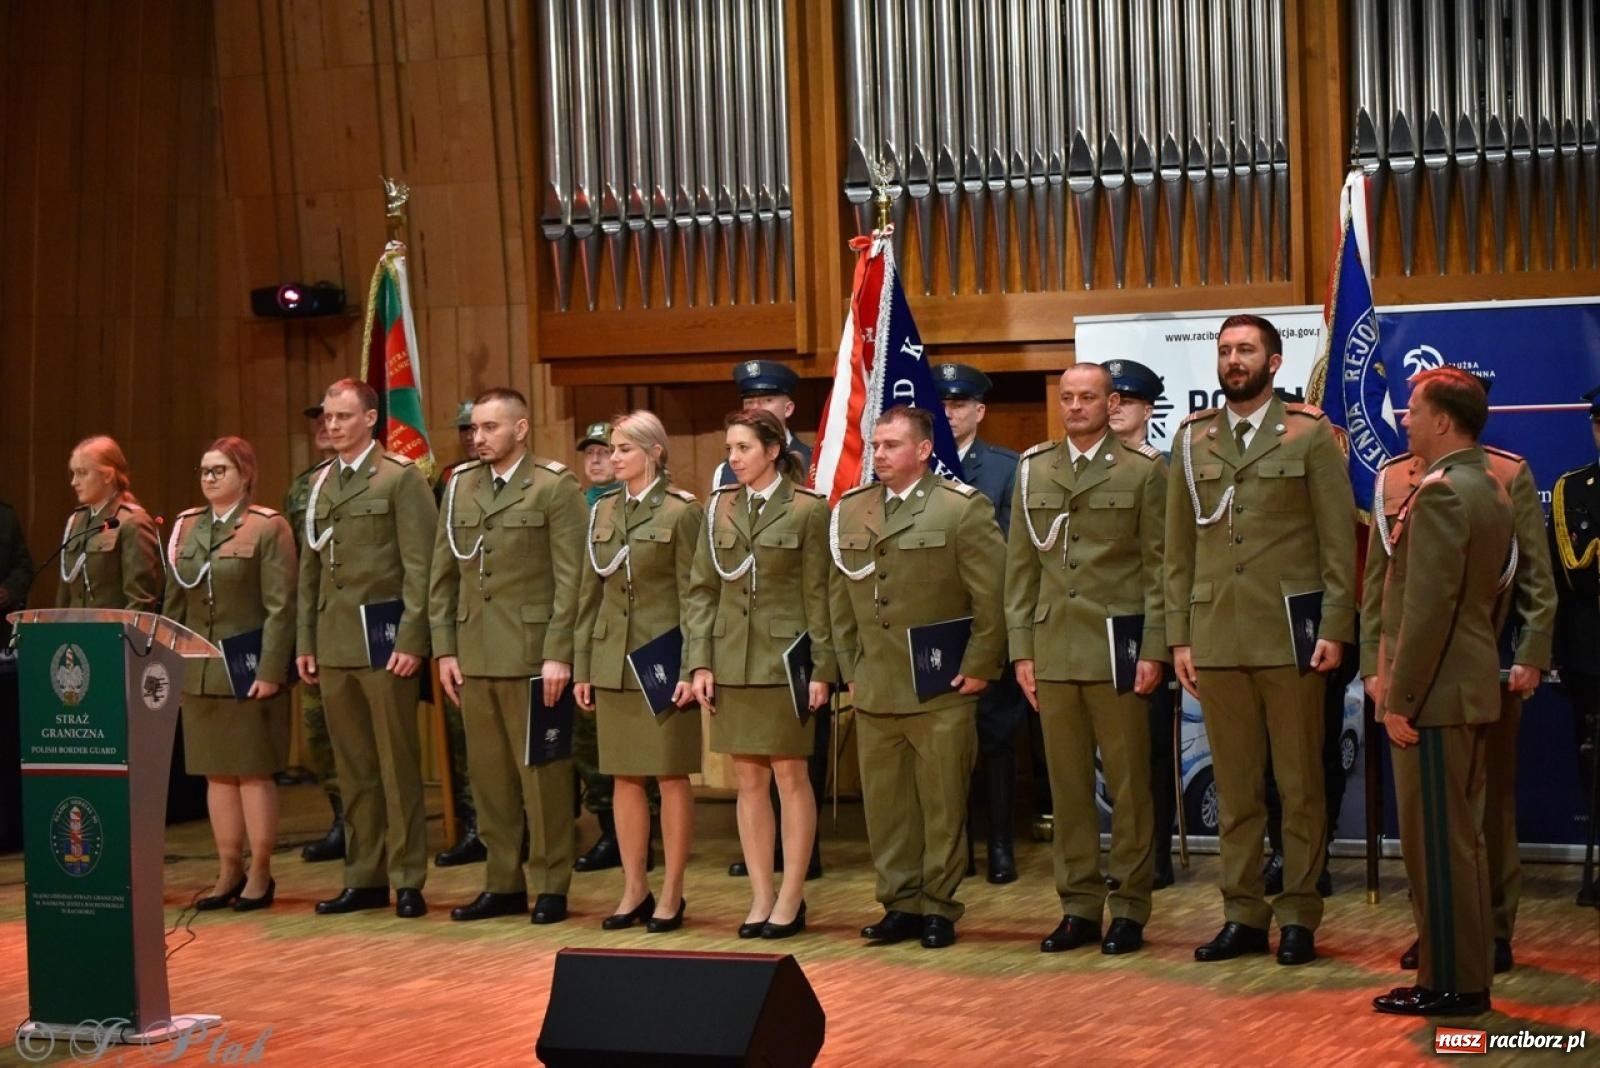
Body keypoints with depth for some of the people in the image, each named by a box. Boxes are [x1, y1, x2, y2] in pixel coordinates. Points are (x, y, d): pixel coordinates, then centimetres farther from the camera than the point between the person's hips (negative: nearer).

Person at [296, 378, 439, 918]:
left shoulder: (401, 478, -3)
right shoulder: (319, 484, 15)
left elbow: (419, 566, -9)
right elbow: (310, 569, 17)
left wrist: (411, 640, -15)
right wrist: (306, 643, 12)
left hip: (384, 643, -6)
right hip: (334, 646, 6)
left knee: (398, 766, -1)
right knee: (353, 770, 9)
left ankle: (408, 881, 5)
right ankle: (364, 878, 16)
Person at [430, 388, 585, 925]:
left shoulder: (555, 487, -4)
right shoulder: (459, 487, 12)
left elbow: (569, 579, -9)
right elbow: (442, 574, 13)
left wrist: (558, 655, -14)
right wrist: (444, 649, 6)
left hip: (532, 653, -5)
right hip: (475, 654, 5)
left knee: (542, 773, 1)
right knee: (488, 774, 9)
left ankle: (550, 885, 9)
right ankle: (503, 884, 17)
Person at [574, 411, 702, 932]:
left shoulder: (681, 512, -6)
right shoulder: (603, 511, 10)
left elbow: (692, 595, -8)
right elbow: (590, 592, 12)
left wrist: (690, 668, -13)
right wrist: (582, 666, 8)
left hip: (663, 660, -5)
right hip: (612, 660, 5)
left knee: (672, 777, 1)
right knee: (624, 777, 8)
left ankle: (671, 894, 8)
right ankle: (634, 890, 16)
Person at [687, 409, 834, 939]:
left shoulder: (807, 509, -3)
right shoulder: (719, 508, 8)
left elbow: (818, 595, -4)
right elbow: (702, 591, 9)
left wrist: (821, 668, -8)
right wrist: (700, 661, 0)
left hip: (784, 661, -4)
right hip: (732, 662, 4)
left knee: (790, 777, 1)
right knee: (749, 781, 7)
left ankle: (791, 898, 8)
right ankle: (760, 896, 13)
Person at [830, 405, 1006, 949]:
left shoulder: (962, 508, -4)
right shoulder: (849, 512, 11)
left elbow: (993, 596, -6)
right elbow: (839, 600, 15)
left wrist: (978, 668, -8)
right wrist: (849, 671, 10)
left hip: (942, 690, -4)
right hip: (874, 690, 4)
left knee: (943, 806, 2)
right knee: (885, 803, 6)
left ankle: (938, 907, 12)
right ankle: (900, 904, 16)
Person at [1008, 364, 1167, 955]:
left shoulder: (1143, 469, 2)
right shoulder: (1033, 470, 12)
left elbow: (1158, 567, -1)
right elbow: (1020, 567, 12)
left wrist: (1153, 649, -7)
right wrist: (1021, 649, 6)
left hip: (1118, 650, -3)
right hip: (1053, 651, 3)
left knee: (1128, 784, 1)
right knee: (1067, 785, 6)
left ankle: (1129, 908, 8)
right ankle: (1078, 906, 14)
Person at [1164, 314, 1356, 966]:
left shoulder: (1310, 435, 3)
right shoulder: (1193, 440, 12)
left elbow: (1338, 539, -1)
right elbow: (1178, 548, 12)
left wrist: (1334, 628, -8)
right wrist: (1179, 636, 7)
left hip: (1290, 635, -3)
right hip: (1216, 637, 3)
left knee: (1300, 784, 2)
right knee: (1234, 787, 7)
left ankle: (1299, 916, 9)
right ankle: (1243, 915, 13)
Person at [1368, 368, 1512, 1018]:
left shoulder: (1439, 492, -17)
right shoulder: (1490, 491, 15)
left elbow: (1429, 605, -22)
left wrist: (1401, 697, -18)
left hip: (1434, 695, -10)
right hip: (1472, 687, 10)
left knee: (1437, 842, -4)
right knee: (1460, 837, 15)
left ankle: (1450, 984, 1)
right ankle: (1465, 974, 22)